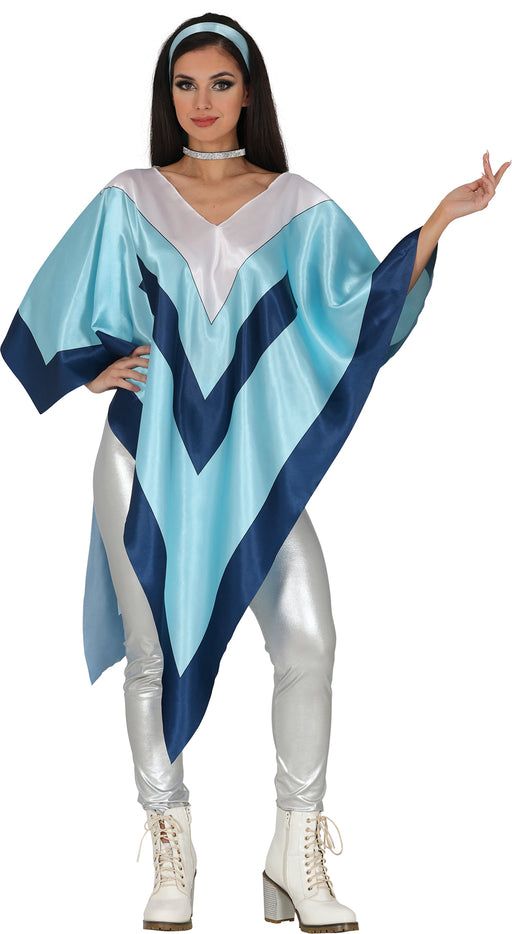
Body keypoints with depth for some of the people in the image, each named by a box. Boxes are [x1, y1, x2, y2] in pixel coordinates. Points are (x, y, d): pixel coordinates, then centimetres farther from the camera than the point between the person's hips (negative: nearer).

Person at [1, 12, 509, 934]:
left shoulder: (300, 208, 8)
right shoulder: (130, 201, 7)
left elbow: (369, 305, 2)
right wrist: (96, 372, -2)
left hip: (256, 453, 0)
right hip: (151, 451, 0)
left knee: (308, 643, -12)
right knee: (153, 649, 3)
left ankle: (298, 853, 3)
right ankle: (171, 852, 18)